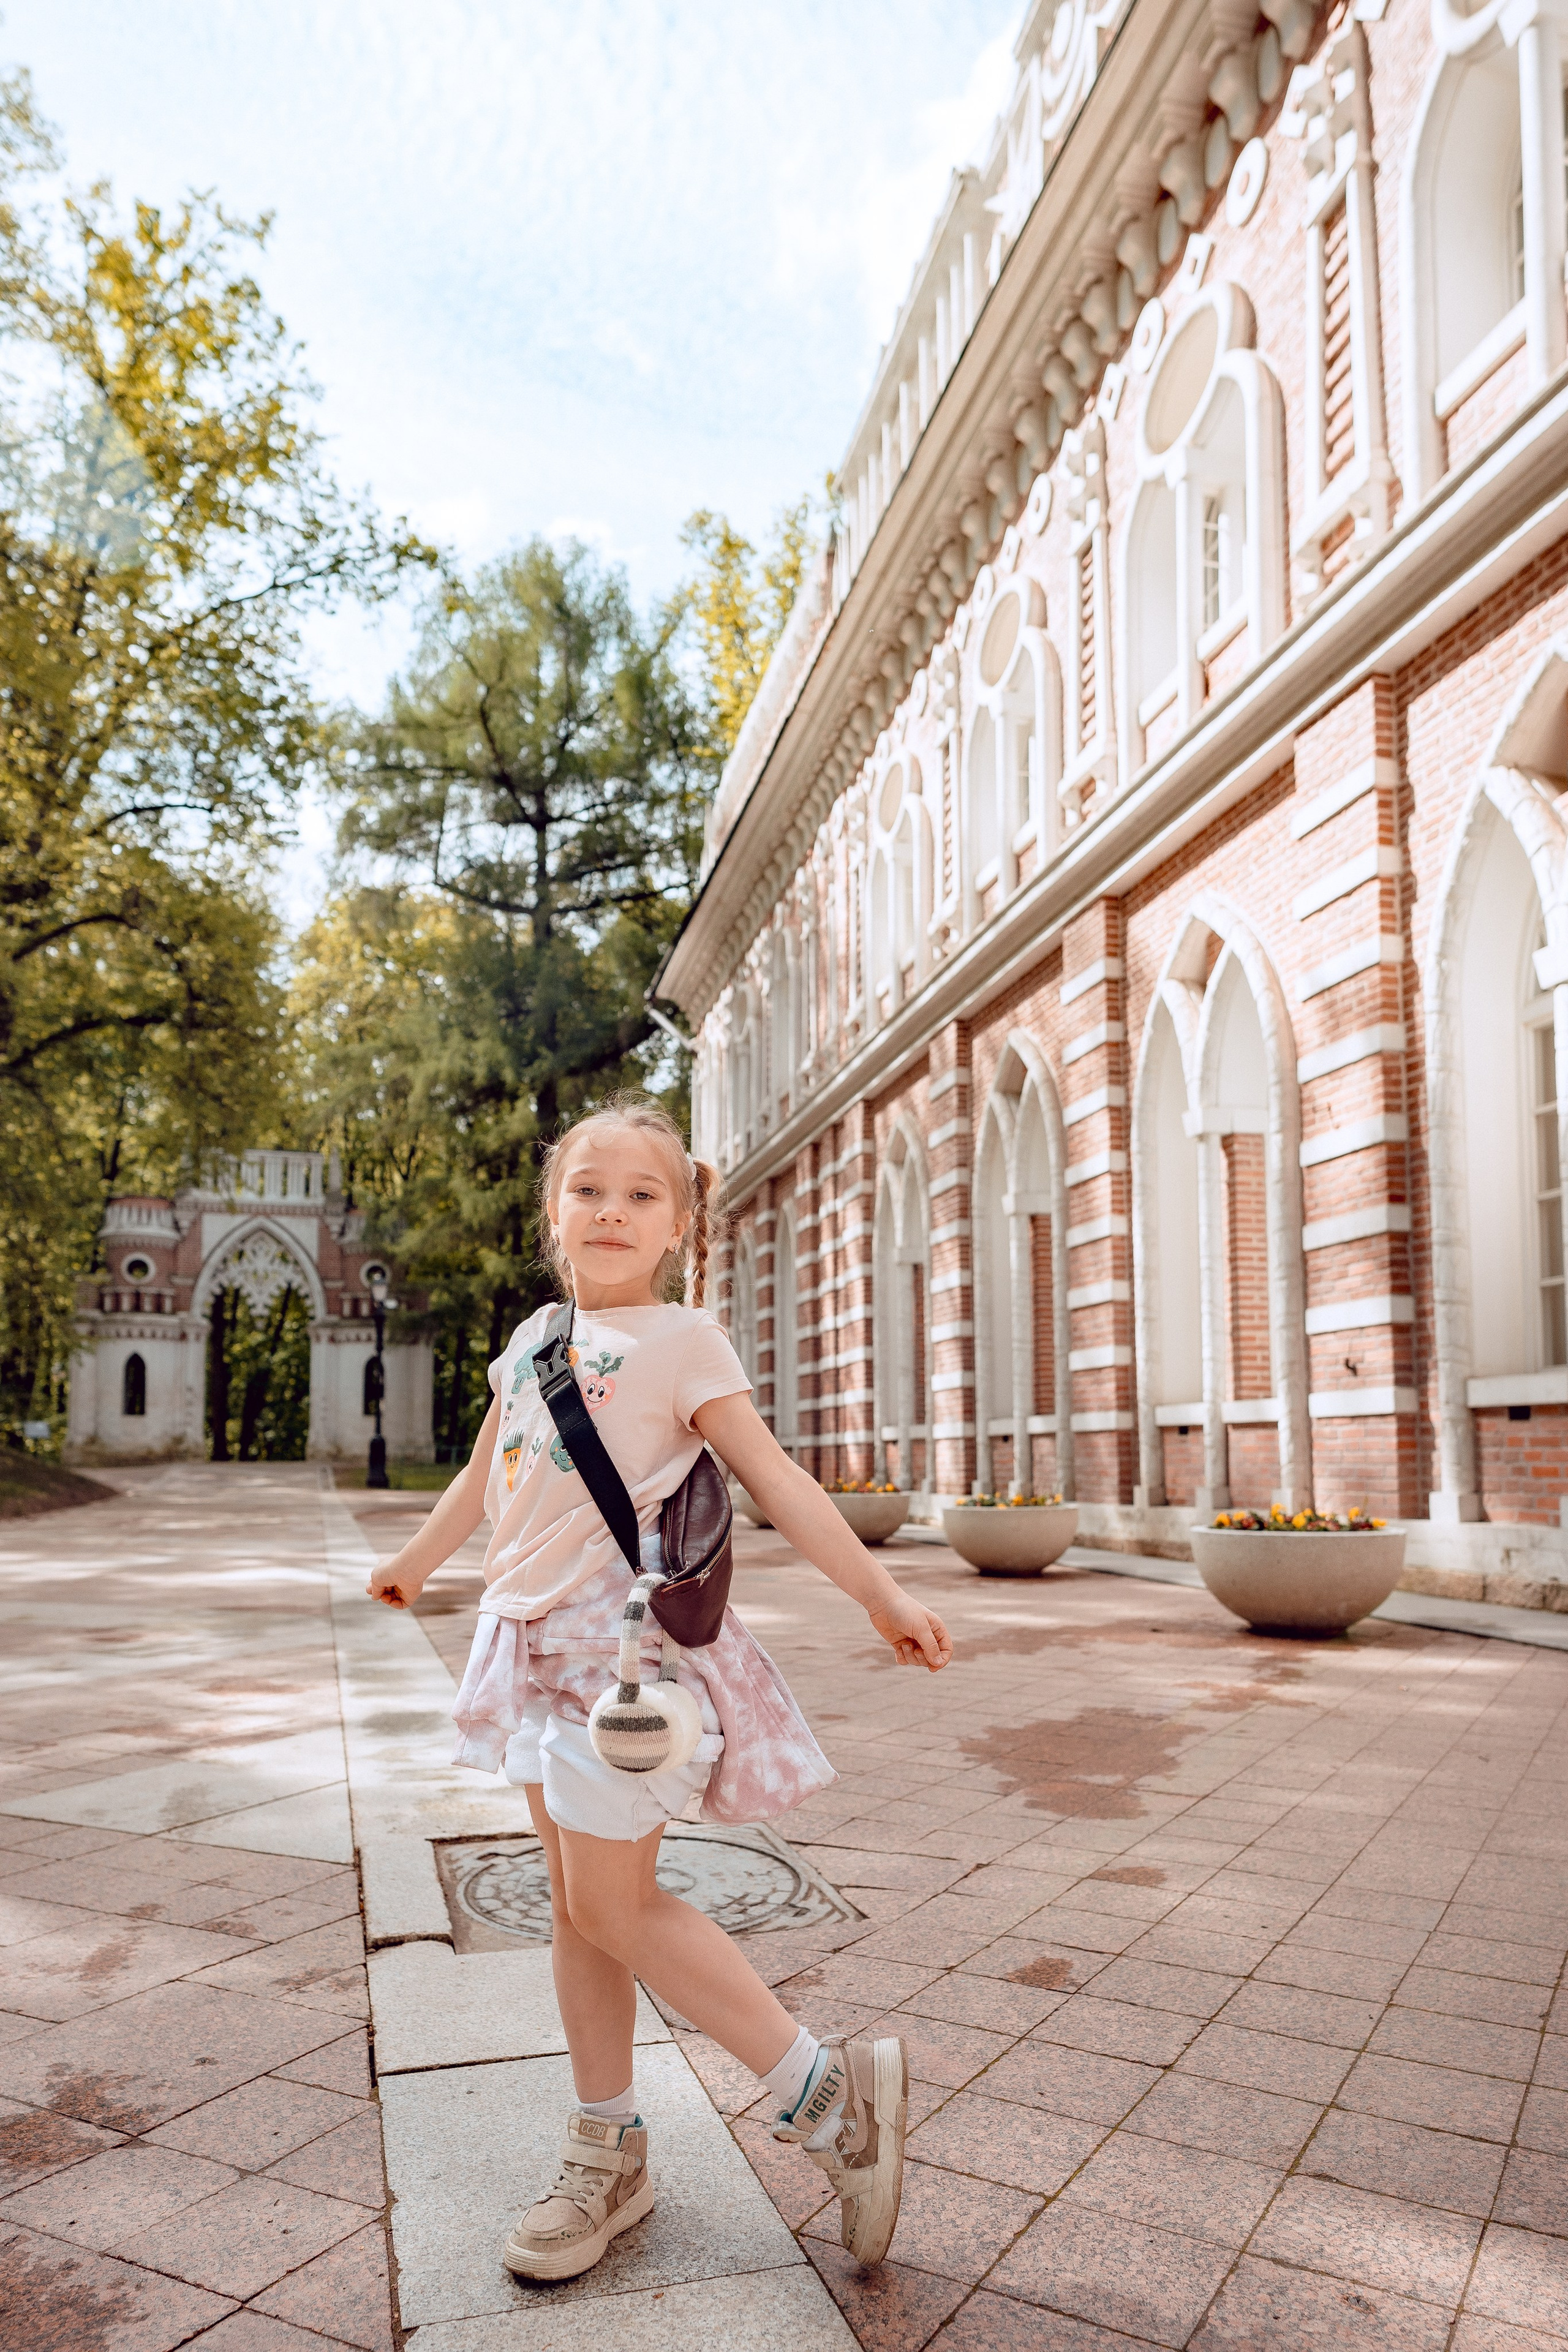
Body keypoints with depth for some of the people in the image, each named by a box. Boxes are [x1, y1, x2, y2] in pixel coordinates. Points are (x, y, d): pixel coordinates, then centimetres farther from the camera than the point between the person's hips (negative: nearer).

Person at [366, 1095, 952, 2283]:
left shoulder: (682, 1339, -7)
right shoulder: (533, 1339, 11)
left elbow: (775, 1478, -9)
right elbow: (485, 1475, 25)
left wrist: (881, 1593, -14)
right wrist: (416, 1561, 37)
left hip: (630, 1632, -6)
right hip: (539, 1636, 6)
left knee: (613, 1899, -7)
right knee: (577, 1901, 12)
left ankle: (830, 2088, 6)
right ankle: (608, 2155, 27)